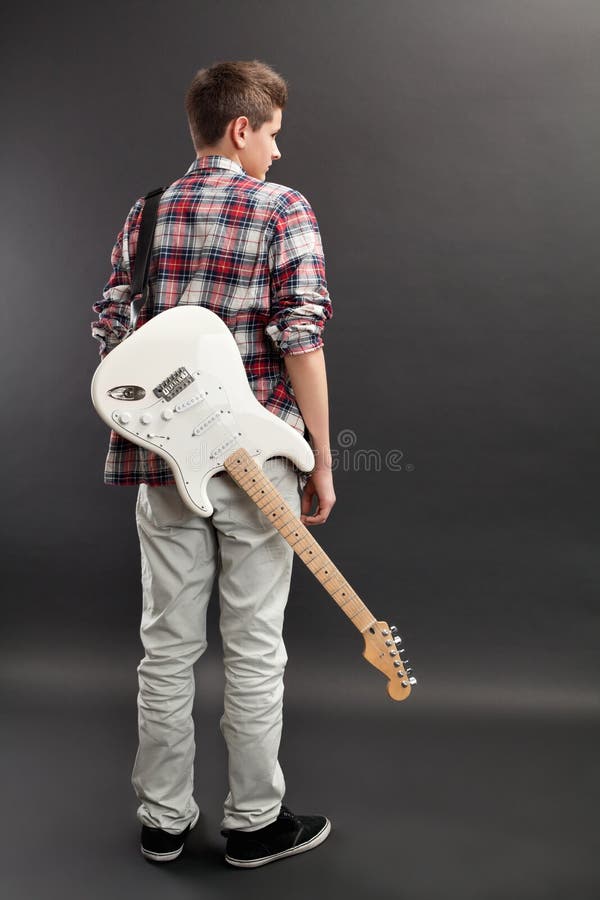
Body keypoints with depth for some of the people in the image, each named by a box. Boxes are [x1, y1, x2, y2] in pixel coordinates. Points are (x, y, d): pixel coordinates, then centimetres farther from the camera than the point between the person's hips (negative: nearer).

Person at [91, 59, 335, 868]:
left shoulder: (144, 215, 10)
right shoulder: (283, 209, -5)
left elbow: (110, 331, 9)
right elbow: (302, 342, -13)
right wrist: (321, 461, -7)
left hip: (163, 459, 5)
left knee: (168, 644, 13)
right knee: (254, 649, 8)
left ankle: (163, 820, 27)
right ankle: (255, 823, 24)